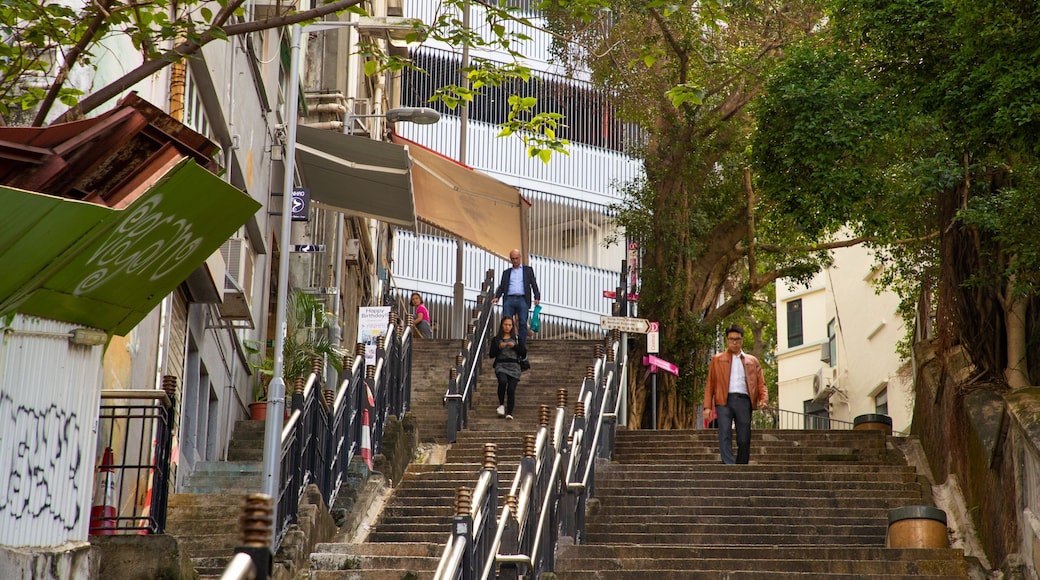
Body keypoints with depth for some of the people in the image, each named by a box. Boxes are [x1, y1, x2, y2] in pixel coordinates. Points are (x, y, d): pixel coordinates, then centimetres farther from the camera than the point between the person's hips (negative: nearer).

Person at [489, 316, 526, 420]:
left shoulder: (517, 339, 13)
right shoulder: (496, 339, 12)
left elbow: (524, 353, 7)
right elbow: (491, 355, 7)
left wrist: (515, 346, -5)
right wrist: (499, 347, -8)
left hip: (514, 366, 1)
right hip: (501, 365, -1)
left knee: (511, 389, -13)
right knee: (503, 381, -30)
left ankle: (509, 413, -6)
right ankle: (501, 405, -11)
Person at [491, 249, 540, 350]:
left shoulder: (528, 270, 16)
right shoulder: (506, 272, 21)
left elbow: (534, 284, 9)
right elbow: (502, 286, 15)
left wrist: (537, 297, -6)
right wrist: (497, 297, -4)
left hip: (522, 300, -1)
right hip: (509, 300, 1)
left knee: (522, 323, -5)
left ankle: (522, 348, -3)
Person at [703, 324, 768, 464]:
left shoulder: (752, 361, 21)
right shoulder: (717, 359, 16)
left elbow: (760, 383, 14)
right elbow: (710, 384, 10)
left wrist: (764, 399, -6)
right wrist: (707, 406, -1)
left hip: (744, 401, 2)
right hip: (724, 401, -2)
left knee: (744, 440, -1)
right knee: (725, 436, -15)